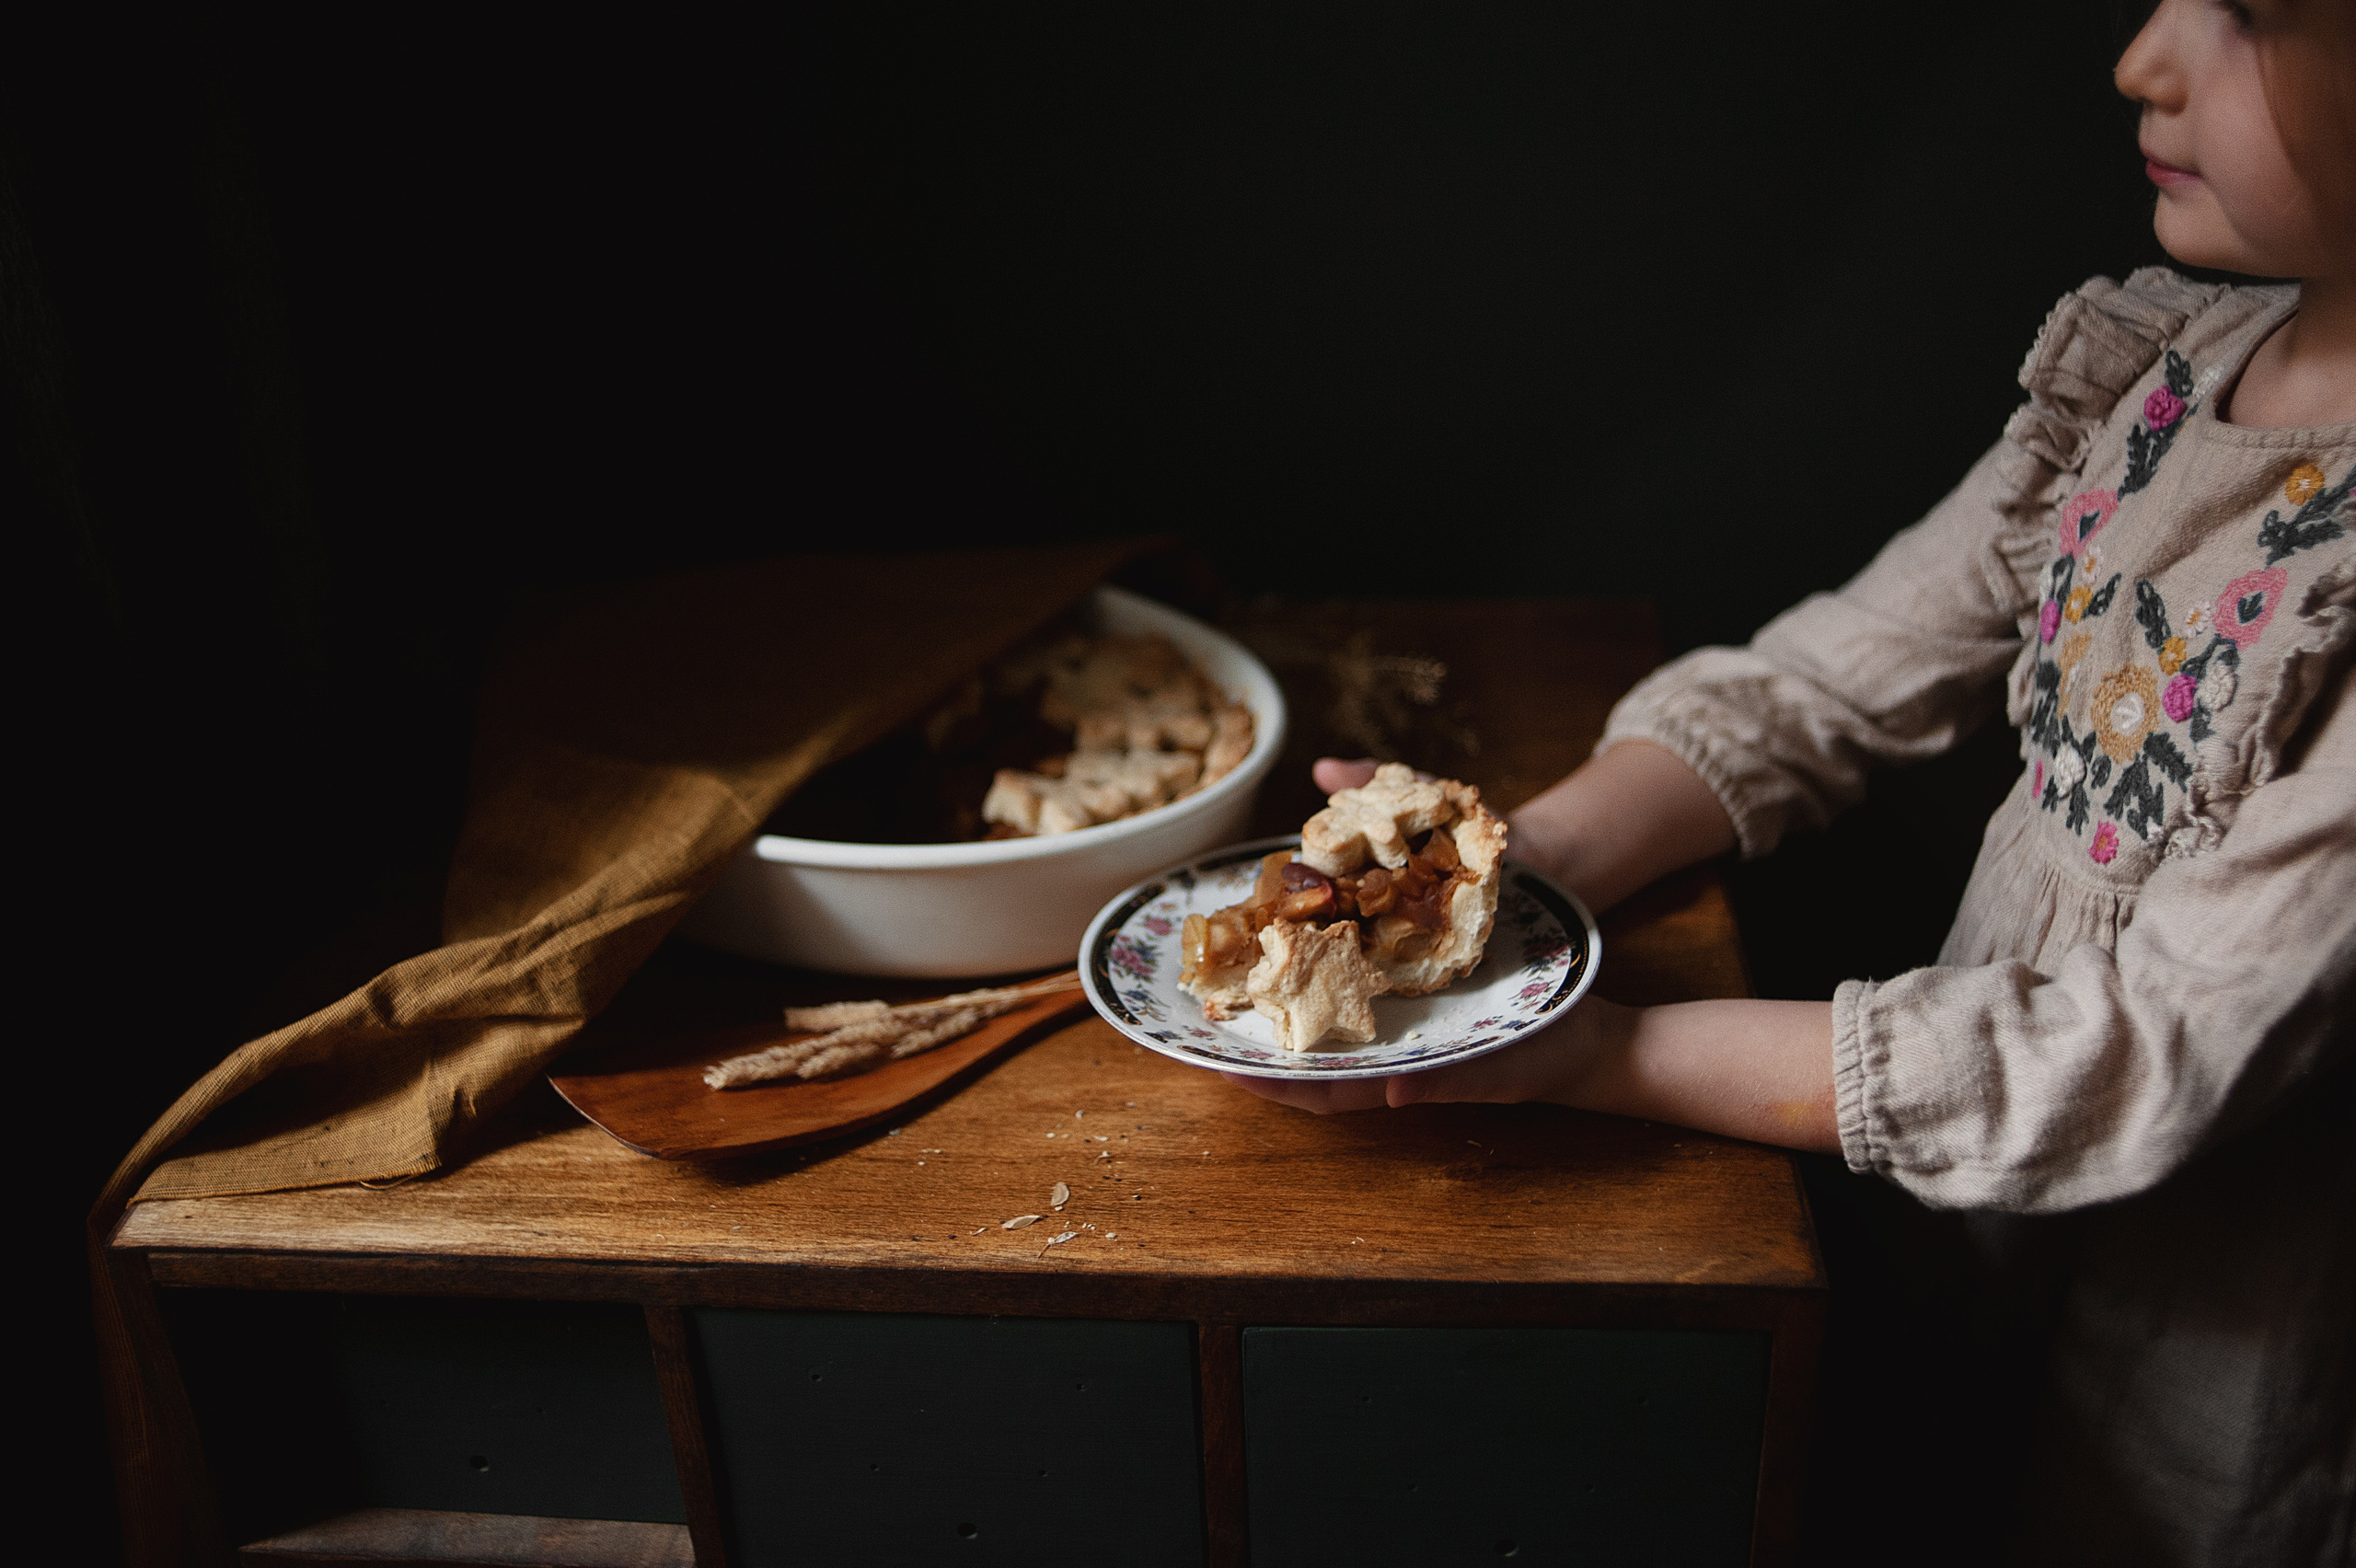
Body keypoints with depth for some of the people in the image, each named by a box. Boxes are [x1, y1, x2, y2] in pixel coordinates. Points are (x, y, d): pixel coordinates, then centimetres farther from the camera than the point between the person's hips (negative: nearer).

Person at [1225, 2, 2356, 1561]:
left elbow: (2146, 1064, -27)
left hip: (2193, 1371, -5)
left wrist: (1594, 1053, -29)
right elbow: (1813, 686, -2)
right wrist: (1509, 862, -18)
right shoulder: (2153, 367, -4)